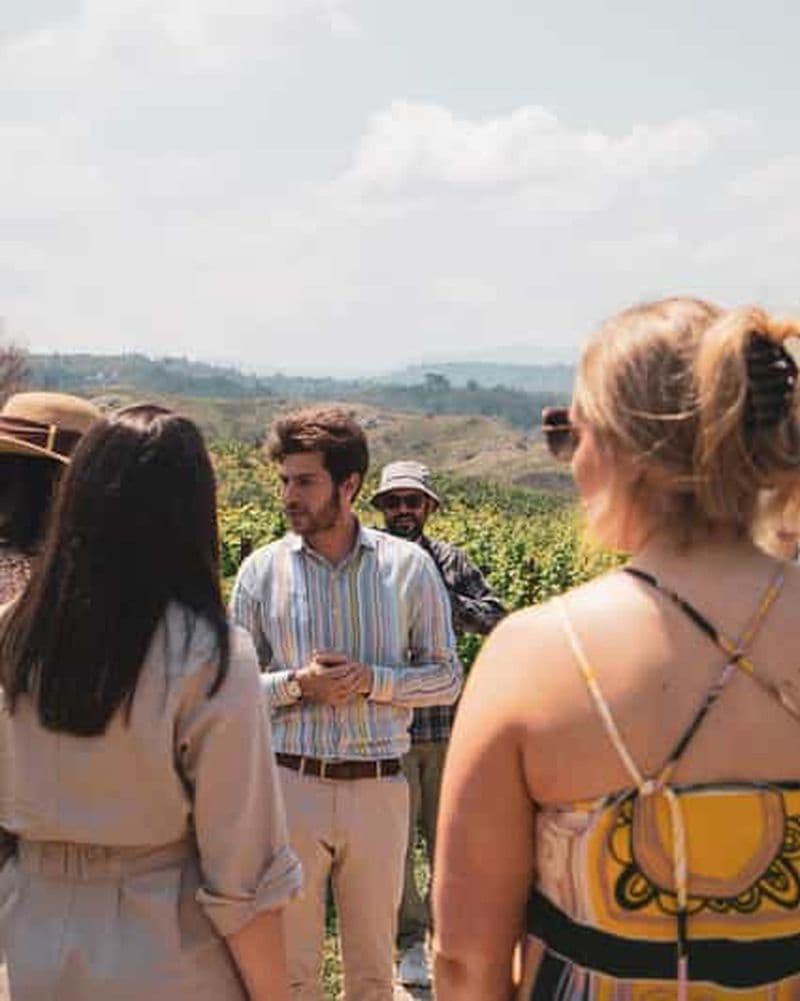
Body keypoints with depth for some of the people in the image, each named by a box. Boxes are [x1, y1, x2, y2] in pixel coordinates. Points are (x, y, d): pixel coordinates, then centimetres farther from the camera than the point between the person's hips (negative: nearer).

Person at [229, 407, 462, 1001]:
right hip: (289, 785, 0)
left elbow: (446, 678, 2)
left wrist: (371, 680, -14)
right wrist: (297, 685, -14)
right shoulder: (263, 569, 0)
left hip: (379, 789, 0)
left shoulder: (409, 566, -1)